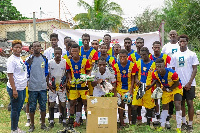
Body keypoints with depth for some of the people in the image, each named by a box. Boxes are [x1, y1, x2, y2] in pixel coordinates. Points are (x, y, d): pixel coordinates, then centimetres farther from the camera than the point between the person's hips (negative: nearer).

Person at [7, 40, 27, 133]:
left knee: (19, 109, 16)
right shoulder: (11, 60, -13)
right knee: (15, 109, 2)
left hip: (22, 88, 9)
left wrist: (26, 83, 18)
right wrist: (14, 90, -21)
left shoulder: (20, 58, 13)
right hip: (15, 89, -9)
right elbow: (10, 75, -17)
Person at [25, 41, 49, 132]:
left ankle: (43, 124, 22)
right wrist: (31, 79, 0)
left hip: (43, 87, 2)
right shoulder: (29, 59, -3)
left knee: (43, 106, 8)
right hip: (32, 87, -2)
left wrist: (44, 80, 10)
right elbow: (26, 72, 4)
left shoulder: (44, 59, 6)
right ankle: (32, 125, 18)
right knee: (32, 107, 4)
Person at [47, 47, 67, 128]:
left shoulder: (65, 62, -1)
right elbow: (47, 74, 6)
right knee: (52, 104, 3)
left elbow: (67, 74, 5)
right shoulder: (50, 62, 0)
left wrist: (65, 83, -6)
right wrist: (48, 84, -3)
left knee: (63, 104, 1)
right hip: (52, 87, 0)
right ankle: (51, 121, 13)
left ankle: (64, 121, 12)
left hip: (62, 87, 0)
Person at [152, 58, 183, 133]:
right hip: (166, 89, 4)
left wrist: (168, 89, -18)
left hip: (176, 88, -4)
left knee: (177, 105, -13)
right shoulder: (155, 74, -23)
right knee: (164, 106, 10)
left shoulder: (172, 73, -35)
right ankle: (162, 125, 23)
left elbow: (177, 83, -18)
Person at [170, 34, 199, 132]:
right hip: (179, 84, 3)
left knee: (190, 103, -3)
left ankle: (190, 125, 6)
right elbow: (173, 70, 12)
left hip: (189, 84, -3)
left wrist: (189, 82, -12)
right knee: (181, 103, 9)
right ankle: (184, 123, 21)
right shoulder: (175, 55, 9)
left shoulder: (192, 54, 0)